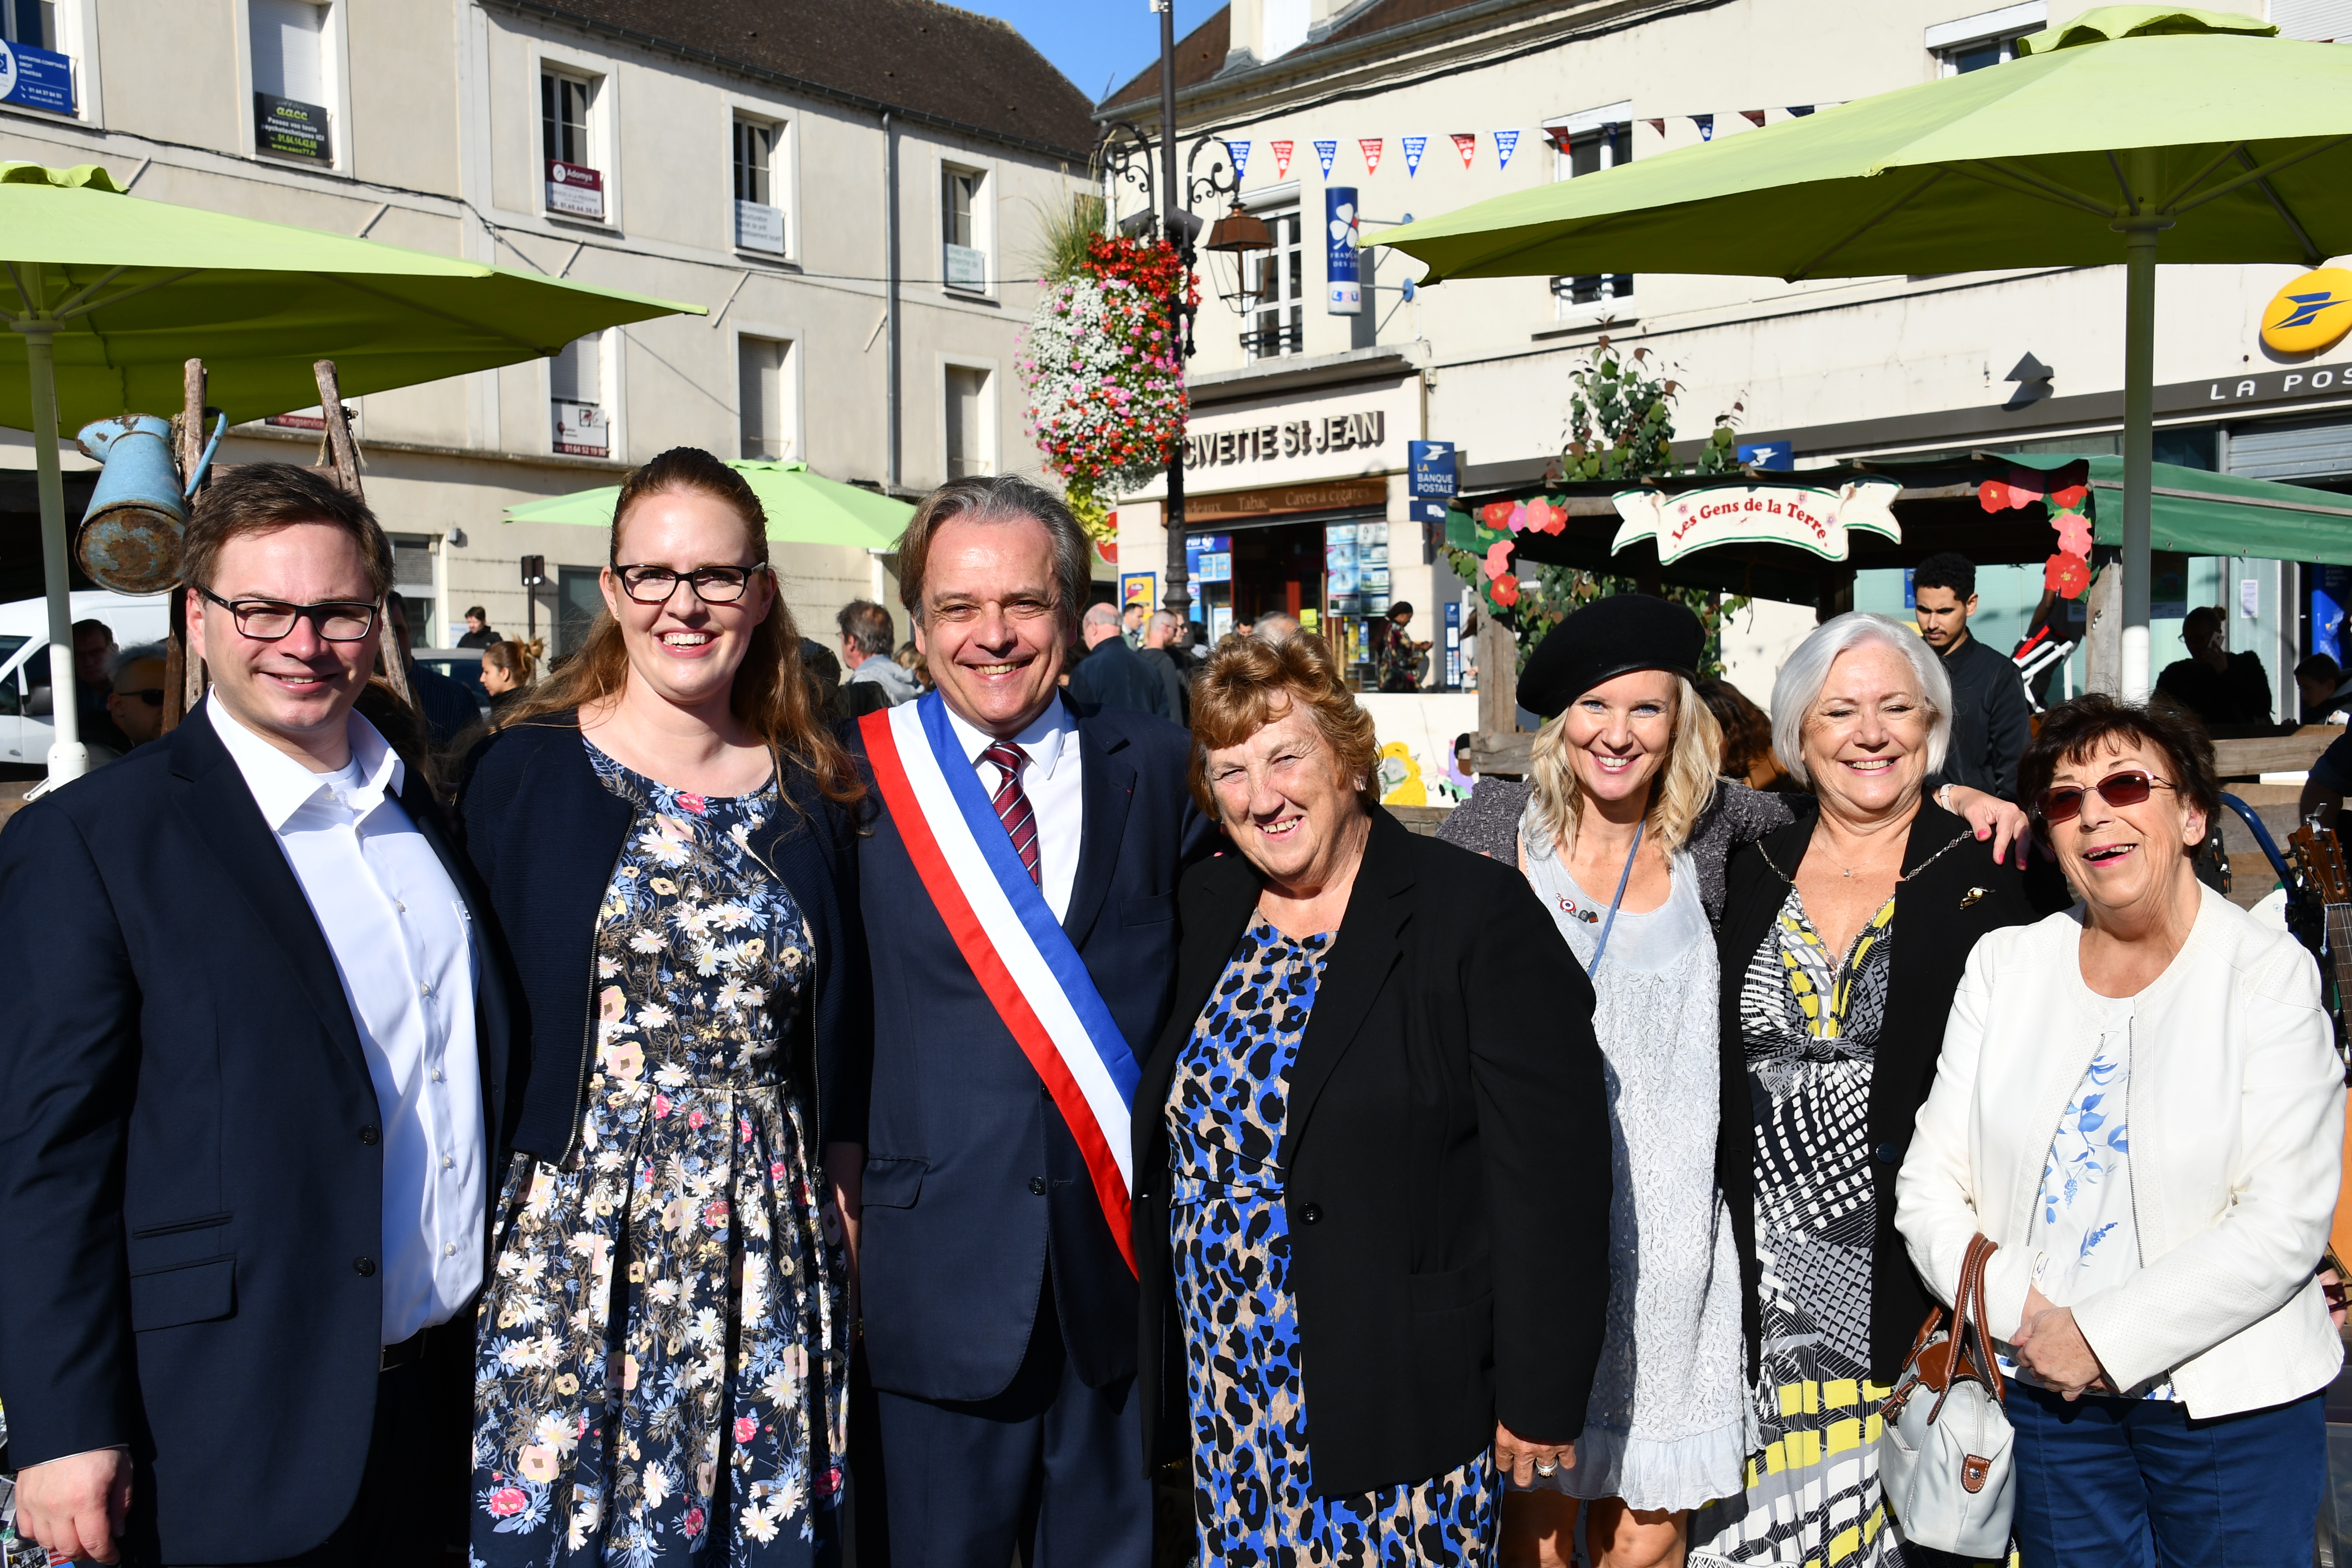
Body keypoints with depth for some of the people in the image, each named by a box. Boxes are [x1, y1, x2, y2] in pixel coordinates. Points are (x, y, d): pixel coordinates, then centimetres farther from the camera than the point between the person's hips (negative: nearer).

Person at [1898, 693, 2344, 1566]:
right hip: (2047, 1394, 3)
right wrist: (2027, 1318, -13)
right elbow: (1929, 1188, 1)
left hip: (2232, 1403, -2)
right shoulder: (2006, 965, 3)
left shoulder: (2268, 970, -6)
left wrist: (2104, 1338, -17)